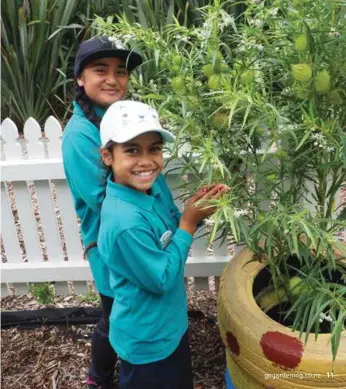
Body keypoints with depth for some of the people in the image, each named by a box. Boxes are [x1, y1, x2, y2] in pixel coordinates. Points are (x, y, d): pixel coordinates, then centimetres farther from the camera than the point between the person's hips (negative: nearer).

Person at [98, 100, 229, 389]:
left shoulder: (155, 183, -10)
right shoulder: (125, 222, -36)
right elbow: (162, 280, -26)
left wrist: (195, 210, -13)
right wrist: (190, 221, -25)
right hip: (147, 341, -7)